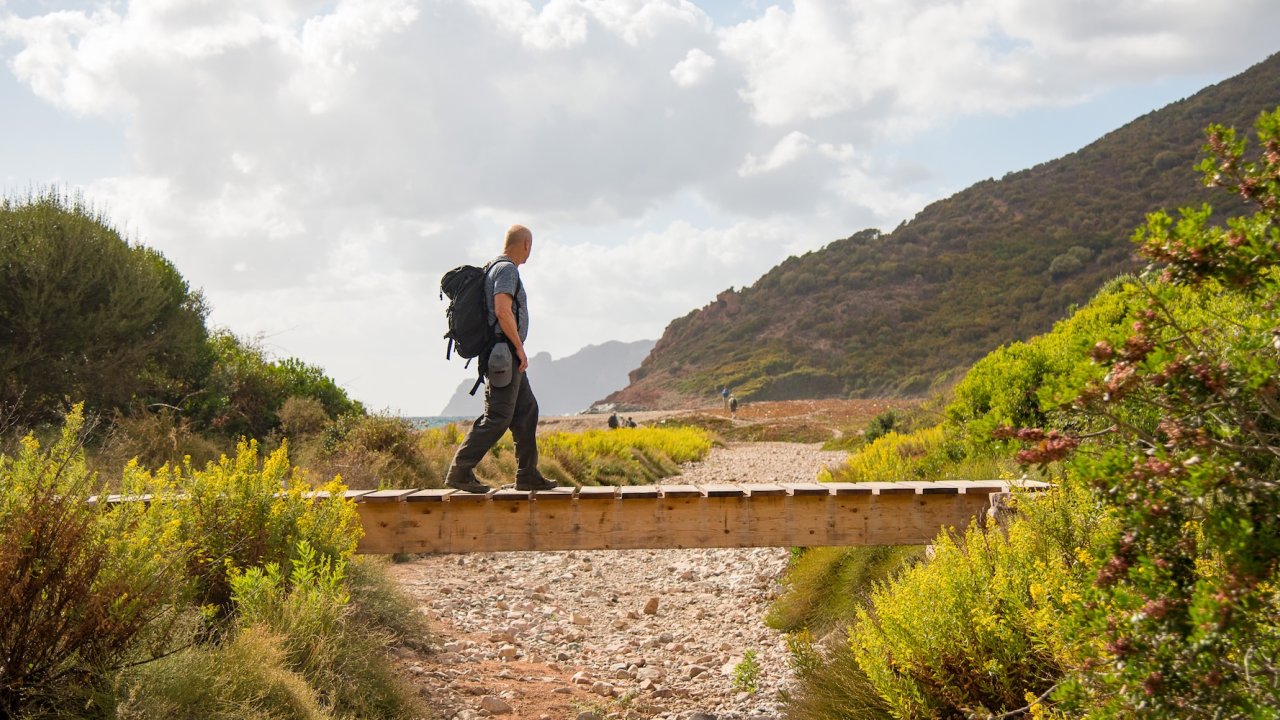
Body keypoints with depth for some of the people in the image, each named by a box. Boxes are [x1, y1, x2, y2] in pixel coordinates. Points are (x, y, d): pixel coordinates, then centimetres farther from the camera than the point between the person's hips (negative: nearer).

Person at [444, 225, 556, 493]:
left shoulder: (496, 268, 19)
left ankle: (527, 475, 14)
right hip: (504, 353, -11)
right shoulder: (507, 269, -12)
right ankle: (459, 472, -9)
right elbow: (503, 311, -24)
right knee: (498, 416, -10)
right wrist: (519, 348, -17)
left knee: (527, 410, 12)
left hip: (505, 357, 11)